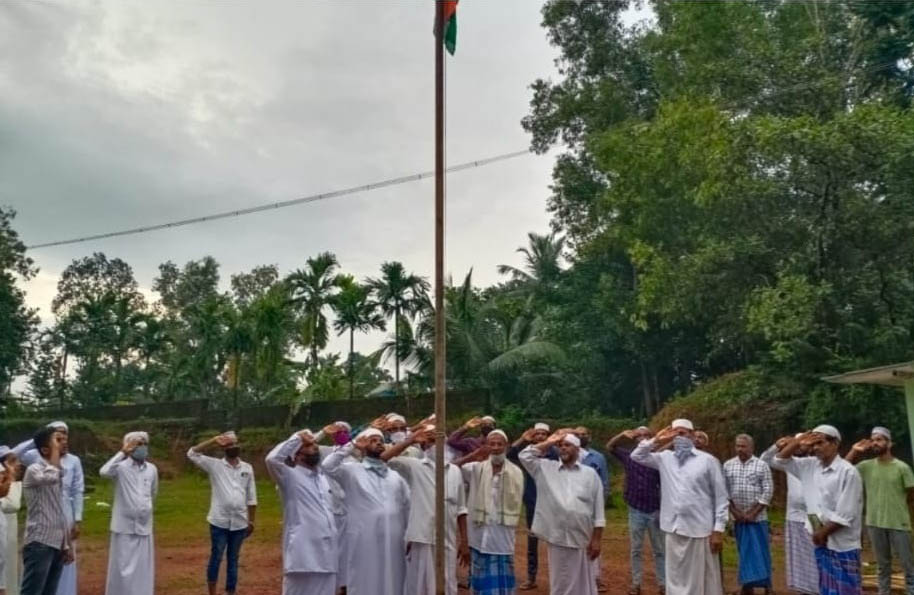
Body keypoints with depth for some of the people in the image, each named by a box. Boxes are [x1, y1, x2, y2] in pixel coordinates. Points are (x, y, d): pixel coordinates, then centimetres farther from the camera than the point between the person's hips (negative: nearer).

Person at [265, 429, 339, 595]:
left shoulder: (324, 475, 16)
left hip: (328, 556, 7)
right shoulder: (290, 476, -5)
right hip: (303, 556, -7)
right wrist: (297, 438, -14)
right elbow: (272, 459, -22)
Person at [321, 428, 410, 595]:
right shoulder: (352, 471, 3)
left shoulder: (395, 476, 17)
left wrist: (409, 536, 12)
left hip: (393, 542, 4)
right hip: (365, 541, -4)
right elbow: (328, 466, -14)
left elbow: (407, 506, 19)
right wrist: (351, 446, -6)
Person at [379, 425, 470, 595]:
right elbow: (384, 459, -15)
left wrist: (464, 542, 10)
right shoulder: (414, 466, 0)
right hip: (423, 539, -3)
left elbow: (460, 509, 13)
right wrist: (411, 440, -15)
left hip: (448, 541, 4)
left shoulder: (455, 471, 11)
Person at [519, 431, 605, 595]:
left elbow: (598, 510, 3)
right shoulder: (546, 469, 9)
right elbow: (525, 456, 2)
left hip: (583, 540, -1)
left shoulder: (590, 474, 5)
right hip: (557, 539, 1)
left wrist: (597, 539, -3)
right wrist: (549, 443, 4)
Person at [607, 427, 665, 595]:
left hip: (655, 511, -1)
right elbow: (609, 447, 7)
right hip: (636, 511, 1)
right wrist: (623, 434, -10)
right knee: (635, 549, 9)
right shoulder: (628, 455, 1)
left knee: (659, 550, 8)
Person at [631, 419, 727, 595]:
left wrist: (718, 530, -7)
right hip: (674, 530, 4)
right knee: (676, 579, 11)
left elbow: (720, 497, -2)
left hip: (700, 530, -4)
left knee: (703, 581, 4)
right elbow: (636, 456, 11)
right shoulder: (665, 458, 9)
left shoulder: (708, 460, -3)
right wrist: (656, 440, 0)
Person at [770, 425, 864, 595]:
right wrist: (798, 441, -1)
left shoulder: (848, 472, -14)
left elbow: (845, 515, -17)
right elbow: (779, 461, 10)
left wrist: (823, 533, -8)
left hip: (842, 545, -7)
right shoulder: (811, 465, 5)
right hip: (822, 543, 7)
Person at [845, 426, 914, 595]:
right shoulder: (866, 466, -1)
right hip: (875, 523, 3)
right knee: (883, 564, 16)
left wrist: (893, 504, 6)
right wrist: (854, 451, -9)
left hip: (898, 523, -3)